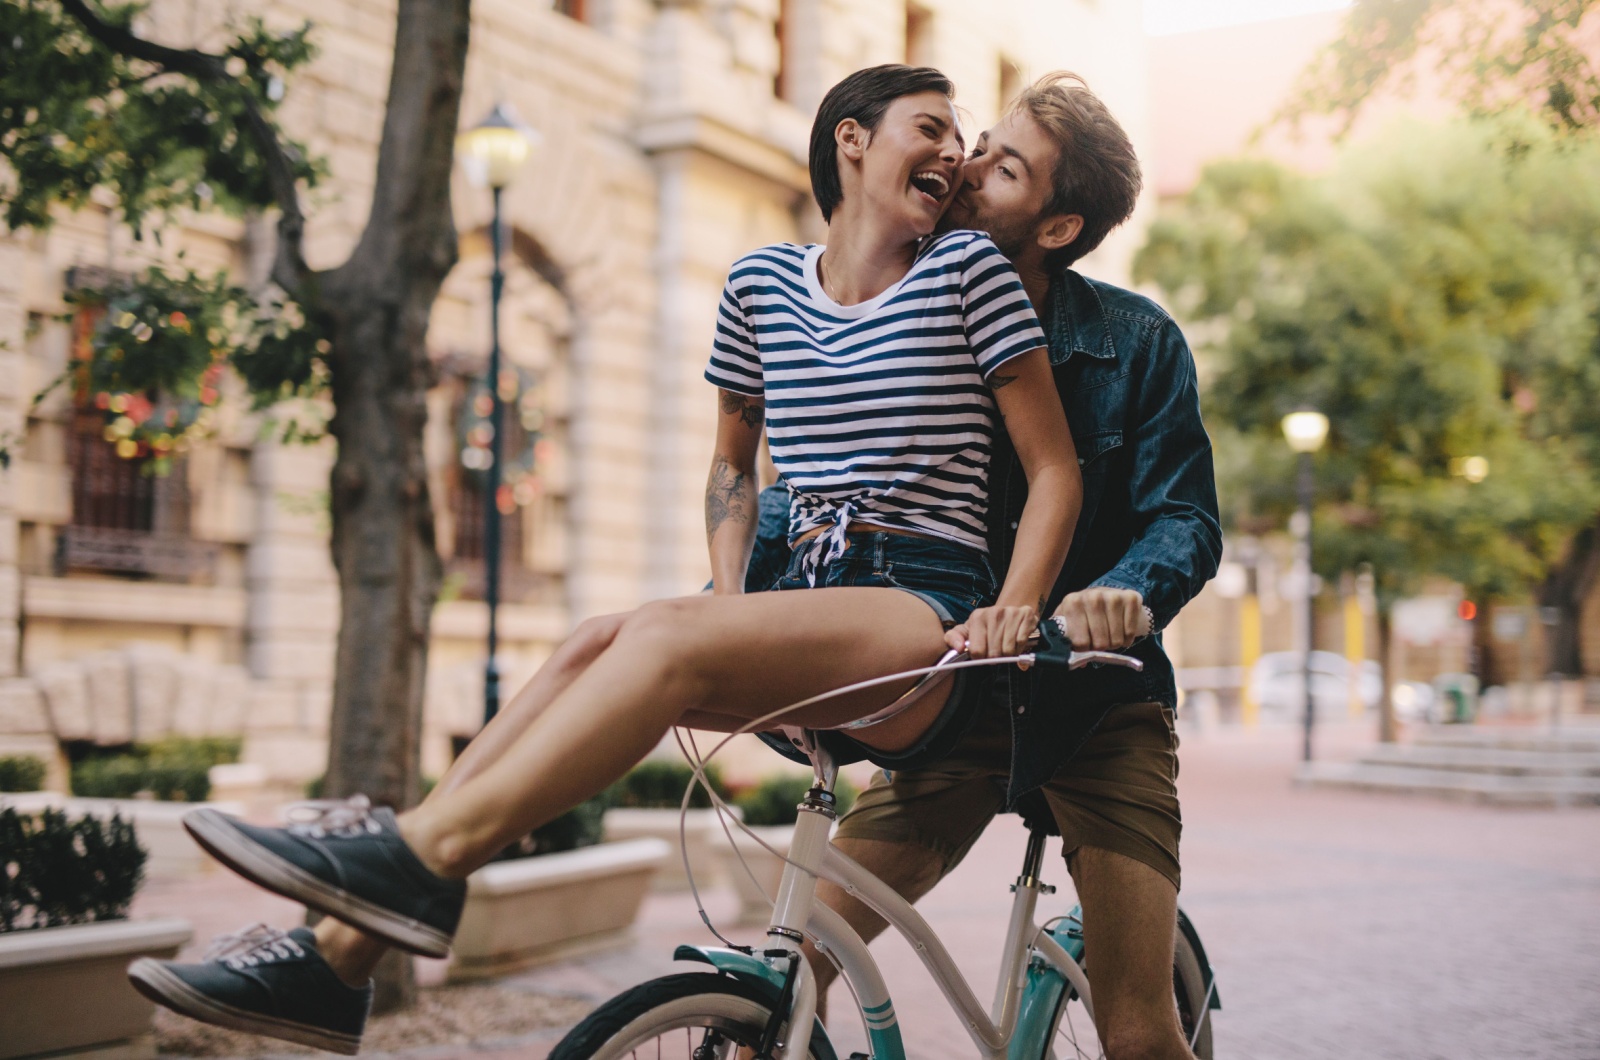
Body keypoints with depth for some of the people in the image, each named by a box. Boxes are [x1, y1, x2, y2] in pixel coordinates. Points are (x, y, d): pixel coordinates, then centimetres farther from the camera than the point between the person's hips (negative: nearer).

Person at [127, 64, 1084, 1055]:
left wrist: (1013, 615, -13)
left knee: (666, 635, -31)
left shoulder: (970, 268, 2)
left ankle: (422, 858, -36)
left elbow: (1057, 469, 2)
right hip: (803, 598, 5)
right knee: (584, 657, -18)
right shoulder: (762, 281, 14)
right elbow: (734, 463, 24)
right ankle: (335, 956, -21)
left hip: (926, 620, -5)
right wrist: (730, 599, 6)